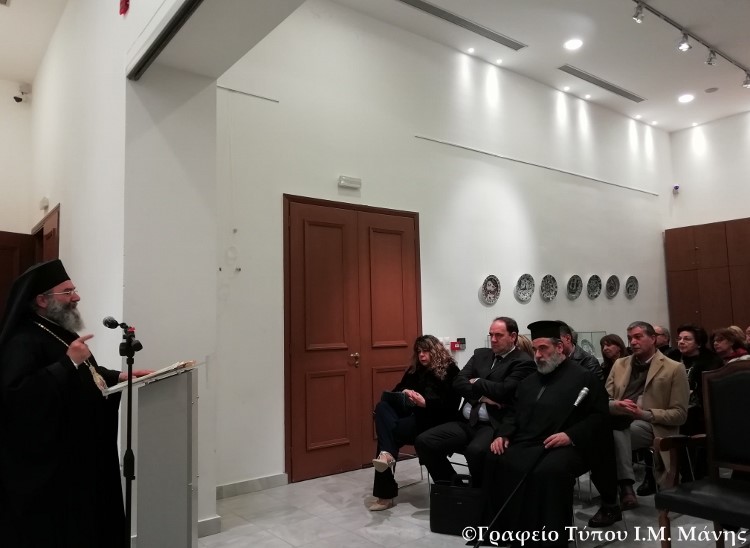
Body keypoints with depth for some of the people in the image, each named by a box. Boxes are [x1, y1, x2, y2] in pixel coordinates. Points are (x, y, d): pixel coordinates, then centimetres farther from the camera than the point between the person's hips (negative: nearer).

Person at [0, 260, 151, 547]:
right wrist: (68, 362, -30)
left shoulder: (62, 333, 13)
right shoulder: (23, 342, -18)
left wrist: (120, 376, 9)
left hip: (82, 451, 10)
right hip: (49, 460, -10)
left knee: (87, 522, 18)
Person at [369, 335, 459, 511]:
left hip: (433, 419, -6)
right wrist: (404, 392, -10)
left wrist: (425, 403, -26)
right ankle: (386, 453, -37)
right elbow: (396, 391, 14)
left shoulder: (450, 371, 1)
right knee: (383, 406, -27)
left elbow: (450, 405, -10)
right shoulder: (415, 369, 19)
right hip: (412, 414, 6)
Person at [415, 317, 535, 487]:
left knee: (476, 451, -37)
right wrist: (482, 396, -10)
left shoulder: (523, 362, -2)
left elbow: (504, 391, -17)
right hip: (466, 423, 6)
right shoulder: (480, 354, 17)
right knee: (424, 441, -12)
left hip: (494, 425, -6)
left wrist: (476, 382, -1)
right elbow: (458, 382, 6)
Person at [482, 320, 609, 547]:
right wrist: (503, 434, 1)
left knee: (549, 471, -36)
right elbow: (513, 412, 21)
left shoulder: (585, 377, 3)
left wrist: (571, 435, -20)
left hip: (565, 447, -6)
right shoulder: (529, 380, 22)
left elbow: (599, 417, -5)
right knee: (494, 460, -18)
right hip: (526, 443, 6)